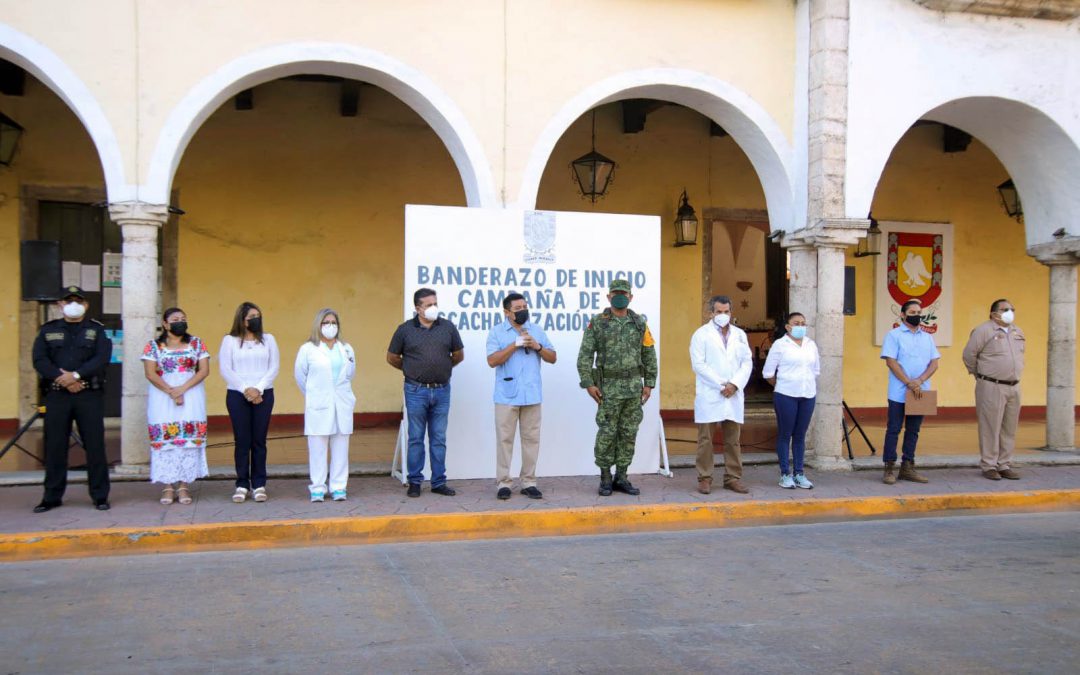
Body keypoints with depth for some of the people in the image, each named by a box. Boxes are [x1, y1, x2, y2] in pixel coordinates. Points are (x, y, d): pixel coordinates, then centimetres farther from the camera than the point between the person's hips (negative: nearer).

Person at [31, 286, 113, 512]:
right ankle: (52, 496, 14)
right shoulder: (48, 330, 12)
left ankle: (100, 496, 5)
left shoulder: (96, 329, 9)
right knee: (55, 446, 4)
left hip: (90, 394, -1)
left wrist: (76, 375, -18)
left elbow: (102, 358, -6)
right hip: (56, 394, 1)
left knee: (95, 445, -1)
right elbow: (39, 360, 0)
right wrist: (61, 378, -15)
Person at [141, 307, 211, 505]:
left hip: (191, 396, 1)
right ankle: (167, 486, 1)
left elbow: (204, 370, 1)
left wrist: (183, 388, -11)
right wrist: (170, 391, -14)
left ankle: (184, 485, 0)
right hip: (162, 397, -1)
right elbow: (150, 373, -3)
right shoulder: (153, 345, 5)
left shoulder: (196, 343, 8)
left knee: (189, 438, -4)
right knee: (164, 439, -4)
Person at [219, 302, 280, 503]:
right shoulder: (230, 341, 5)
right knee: (241, 441, -1)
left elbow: (274, 367, 4)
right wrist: (246, 389, -11)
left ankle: (259, 485, 5)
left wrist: (258, 389, -8)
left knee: (259, 441, 2)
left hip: (263, 395, 1)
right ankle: (242, 485, 3)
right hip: (237, 395, -1)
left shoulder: (268, 339, 11)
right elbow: (225, 369, -2)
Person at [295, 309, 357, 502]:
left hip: (342, 404, 3)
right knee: (317, 448, -2)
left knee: (340, 448, 3)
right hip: (318, 406, -3)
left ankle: (338, 487, 9)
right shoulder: (307, 349, -1)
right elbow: (300, 375, 7)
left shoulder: (346, 349, 12)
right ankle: (317, 488, 4)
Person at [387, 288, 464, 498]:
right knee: (416, 439, 4)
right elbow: (391, 358, 9)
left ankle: (439, 482, 13)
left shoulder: (448, 328, 3)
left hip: (442, 390, 2)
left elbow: (458, 355, 15)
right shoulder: (405, 330, -1)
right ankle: (414, 482, 12)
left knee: (439, 439, 7)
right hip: (416, 391, -2)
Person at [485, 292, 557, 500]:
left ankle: (528, 482, 12)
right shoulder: (496, 331, 2)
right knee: (505, 439, 0)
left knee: (531, 439, 5)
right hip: (507, 395, -3)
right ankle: (504, 483, 6)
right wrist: (515, 344, -14)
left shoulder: (537, 331, 11)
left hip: (532, 395, 3)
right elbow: (492, 360, -10)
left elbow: (552, 358, 10)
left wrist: (537, 347, -8)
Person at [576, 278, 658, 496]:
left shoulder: (639, 323, 5)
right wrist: (588, 384, -11)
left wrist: (649, 384, 3)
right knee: (606, 433, -1)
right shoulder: (597, 323, -4)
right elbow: (585, 356, -5)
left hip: (634, 386, 3)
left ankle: (621, 478, 15)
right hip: (609, 387, -3)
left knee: (628, 433, 6)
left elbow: (649, 356, 8)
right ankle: (605, 479, 11)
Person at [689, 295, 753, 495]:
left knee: (733, 440, 7)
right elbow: (698, 364, -8)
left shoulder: (740, 334, 14)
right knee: (706, 439, 0)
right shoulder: (701, 334, 1)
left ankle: (733, 478, 13)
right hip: (709, 396, -4)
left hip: (734, 395, 4)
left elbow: (747, 362, 8)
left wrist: (734, 384, -8)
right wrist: (721, 385, -13)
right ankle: (704, 479, 6)